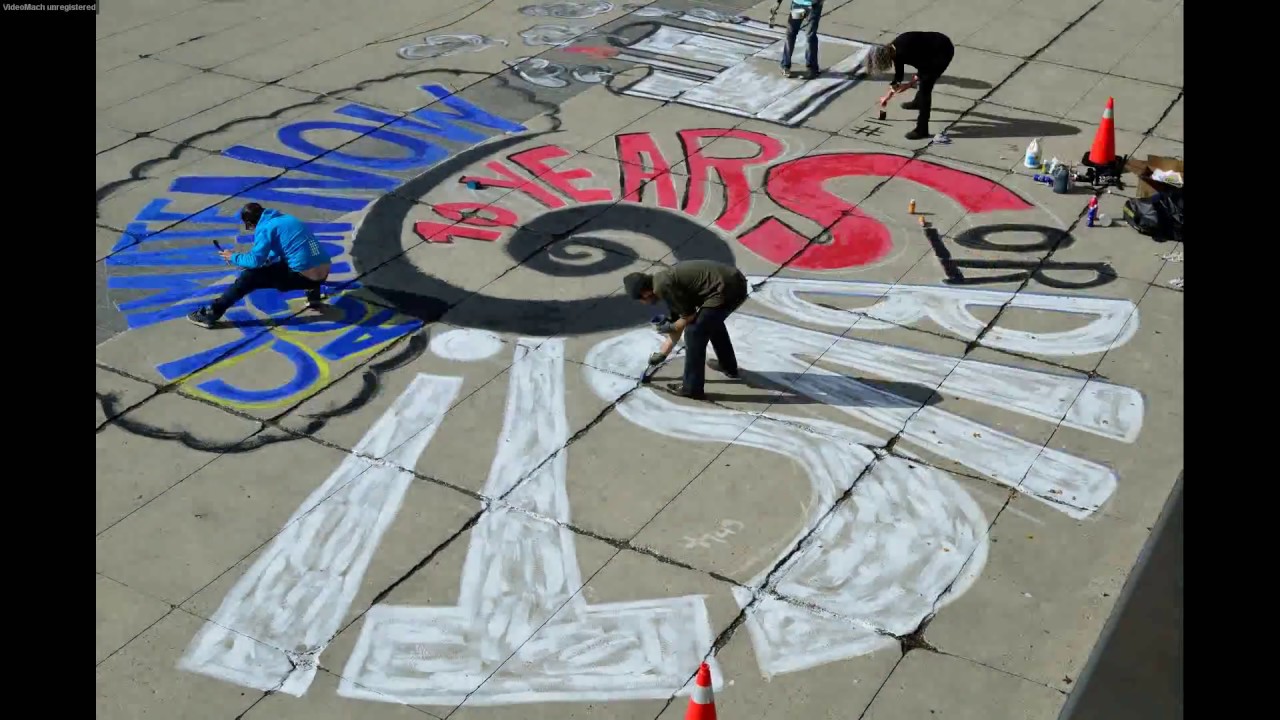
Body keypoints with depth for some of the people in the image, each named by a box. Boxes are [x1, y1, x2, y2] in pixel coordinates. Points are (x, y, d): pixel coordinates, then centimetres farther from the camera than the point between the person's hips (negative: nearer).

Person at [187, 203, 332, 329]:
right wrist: (265, 259, 35)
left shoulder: (266, 227, -4)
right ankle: (314, 294, 23)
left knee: (249, 276, -2)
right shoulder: (286, 218, 19)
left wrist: (233, 257, 10)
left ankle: (212, 313, -3)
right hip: (323, 272, 7)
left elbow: (255, 261, -6)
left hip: (305, 276, -7)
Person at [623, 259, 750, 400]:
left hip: (726, 289, -10)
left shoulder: (662, 287, -10)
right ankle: (729, 366, 50)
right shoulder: (666, 280, 21)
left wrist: (670, 327, 13)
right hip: (736, 282, 10)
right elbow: (678, 322, 29)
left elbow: (689, 317, -6)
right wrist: (662, 354, 36)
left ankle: (692, 388, 10)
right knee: (712, 322, 33)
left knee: (694, 333, 1)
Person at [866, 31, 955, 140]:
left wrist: (909, 84, -11)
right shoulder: (894, 50, 1)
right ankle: (918, 102, 59)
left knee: (925, 87, -9)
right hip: (935, 49, 9)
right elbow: (898, 74, 17)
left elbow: (924, 69, -19)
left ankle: (922, 130, -6)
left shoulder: (904, 52, -28)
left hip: (943, 51, -9)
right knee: (924, 78, 30)